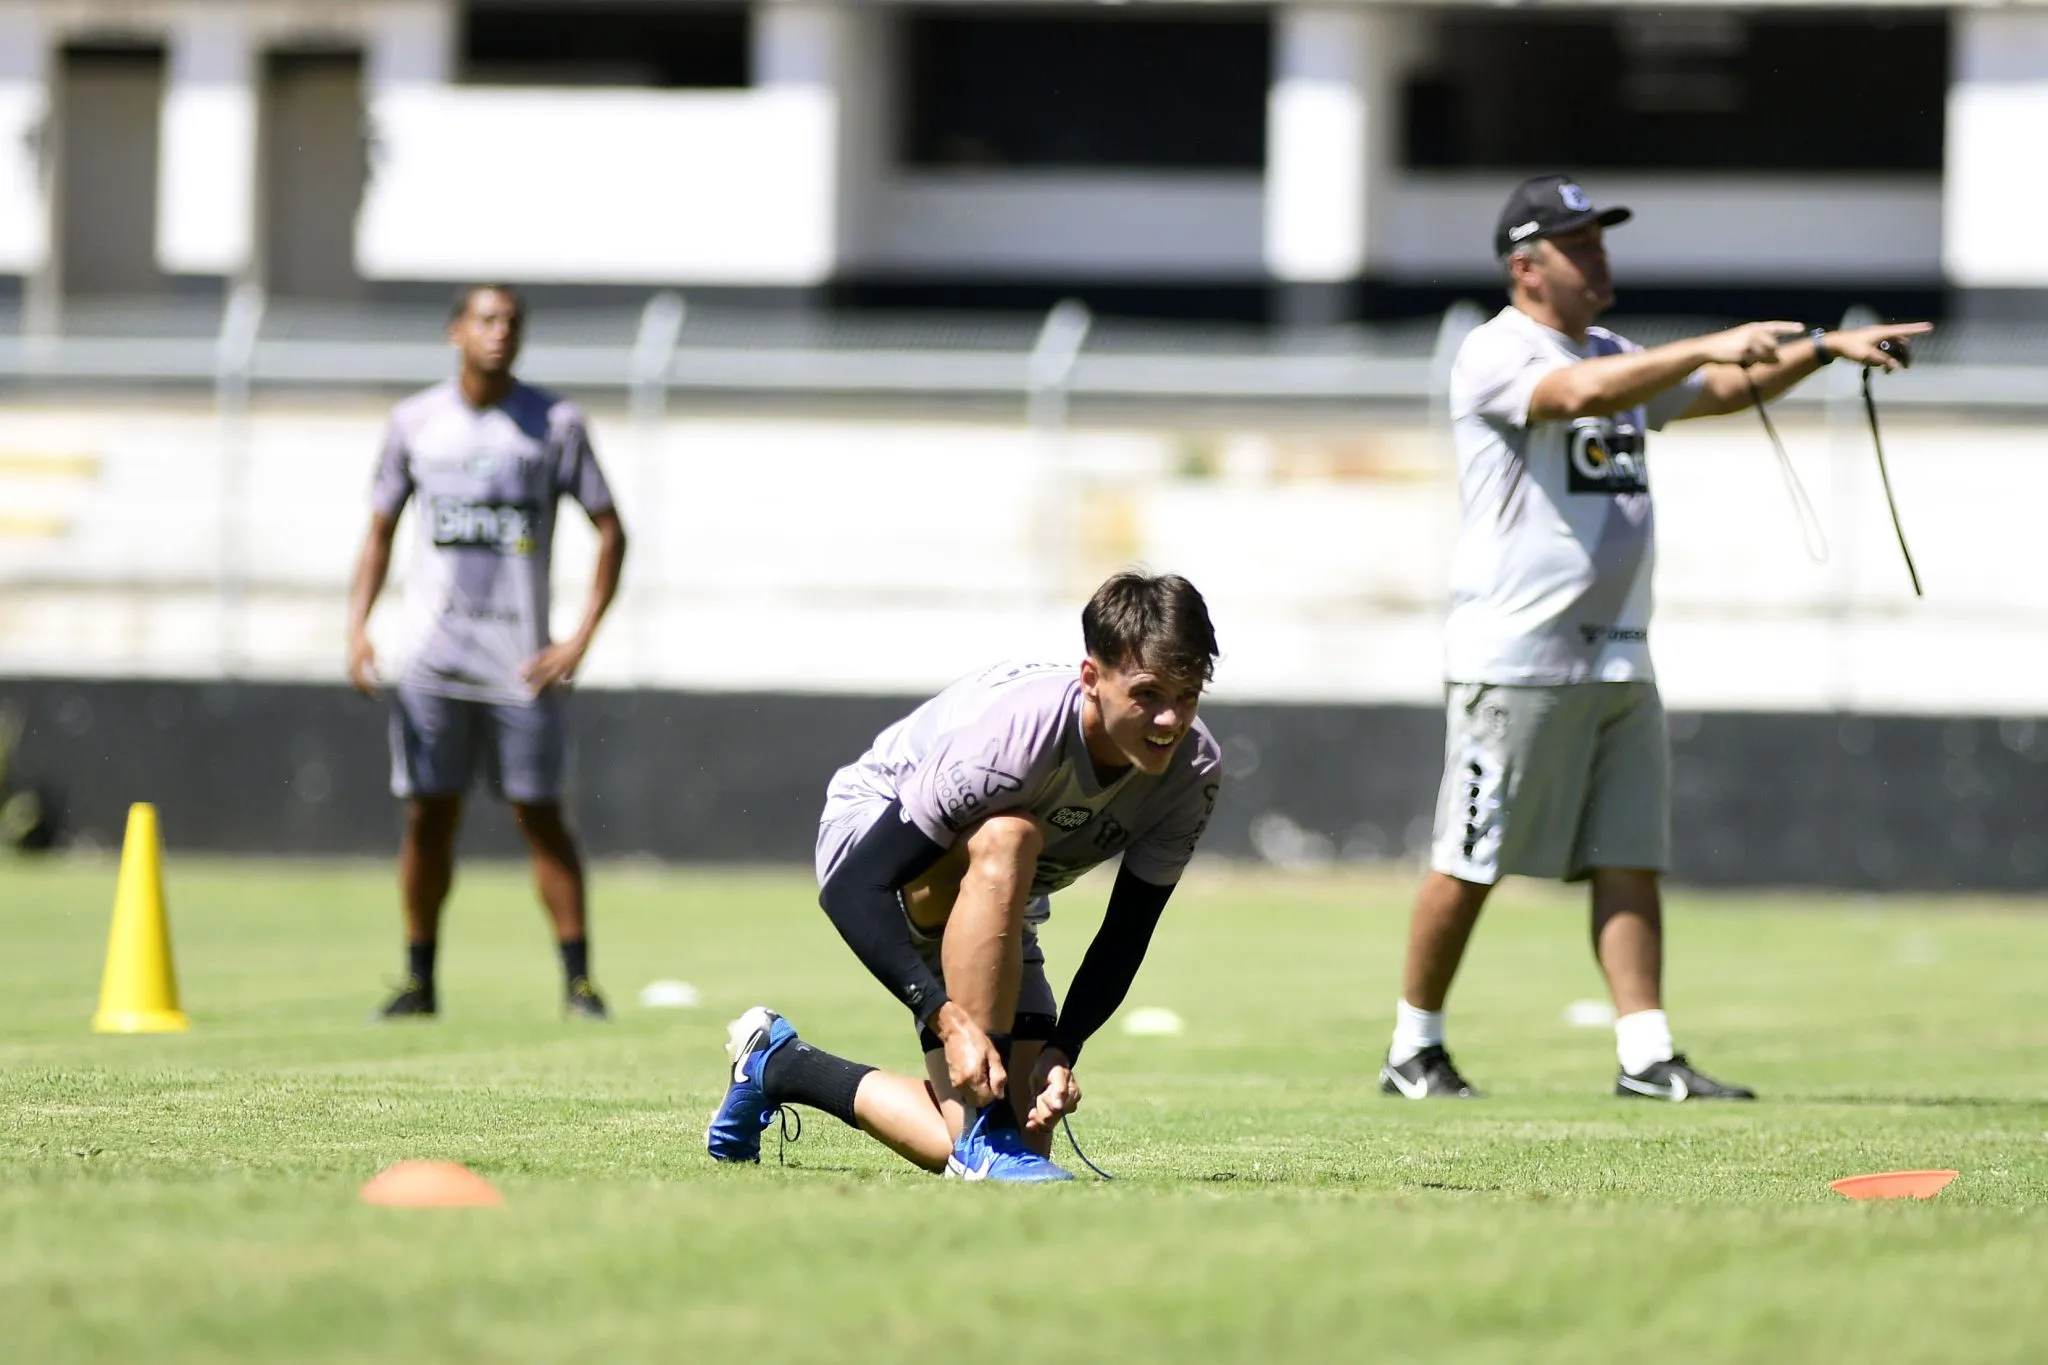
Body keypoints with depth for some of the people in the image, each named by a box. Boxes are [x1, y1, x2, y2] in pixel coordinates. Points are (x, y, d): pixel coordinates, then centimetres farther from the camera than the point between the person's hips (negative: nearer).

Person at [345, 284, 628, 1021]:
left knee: (540, 815, -2)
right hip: (432, 651, 2)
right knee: (429, 814, 3)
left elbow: (610, 531, 2)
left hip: (521, 657, -2)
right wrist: (357, 627, -1)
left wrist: (580, 641, -7)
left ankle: (578, 979, 3)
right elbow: (380, 531, 13)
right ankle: (420, 979, 12)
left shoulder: (554, 423, 0)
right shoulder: (415, 422, 7)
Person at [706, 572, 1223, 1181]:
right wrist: (949, 1019, -45)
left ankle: (778, 1065, 20)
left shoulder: (1194, 770, -21)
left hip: (991, 913, 6)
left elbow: (1125, 936, -12)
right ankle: (985, 1137, -34)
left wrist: (1062, 1053, -26)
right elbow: (850, 891, -37)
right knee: (1005, 839, -40)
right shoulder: (1011, 729, -38)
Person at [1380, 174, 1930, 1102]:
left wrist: (1824, 347, 0)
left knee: (1630, 860, 1)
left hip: (1617, 658, 8)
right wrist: (1709, 346, -32)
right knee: (1469, 866, -2)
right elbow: (1582, 394, -27)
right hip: (1514, 655, -8)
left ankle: (1647, 1055, -1)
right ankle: (1414, 1051, 8)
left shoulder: (1619, 358, 18)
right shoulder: (1494, 355, -8)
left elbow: (1732, 387, 15)